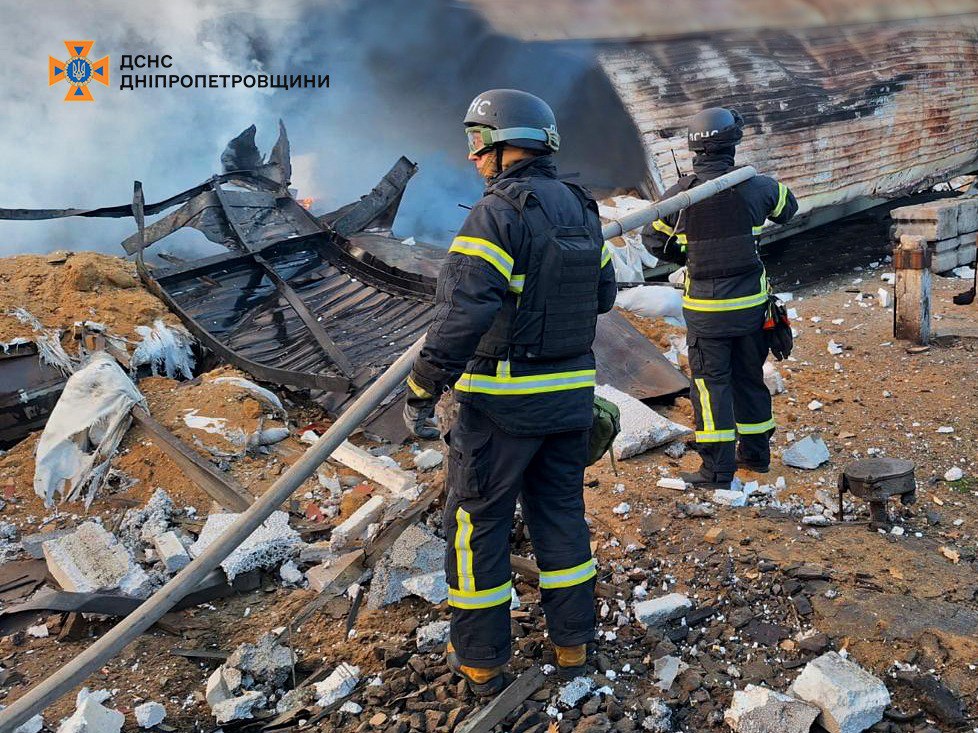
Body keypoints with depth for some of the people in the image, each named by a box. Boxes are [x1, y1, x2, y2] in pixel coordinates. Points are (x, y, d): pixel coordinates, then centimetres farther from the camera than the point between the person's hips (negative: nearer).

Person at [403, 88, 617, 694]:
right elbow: (603, 295, 16)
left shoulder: (500, 212, -17)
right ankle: (573, 644, 29)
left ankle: (481, 660, 20)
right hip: (572, 393, 7)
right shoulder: (580, 210, 8)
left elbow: (463, 313, -26)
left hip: (504, 398, -7)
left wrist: (423, 391, -20)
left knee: (478, 521, 8)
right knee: (561, 514, 18)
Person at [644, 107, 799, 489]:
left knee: (711, 384, 4)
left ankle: (718, 469, 4)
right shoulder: (753, 187, -7)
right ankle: (756, 453, 31)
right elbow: (788, 206, 15)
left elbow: (654, 239, 4)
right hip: (750, 304, 3)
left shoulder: (679, 194, -10)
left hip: (705, 309, -2)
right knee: (750, 377, 17)